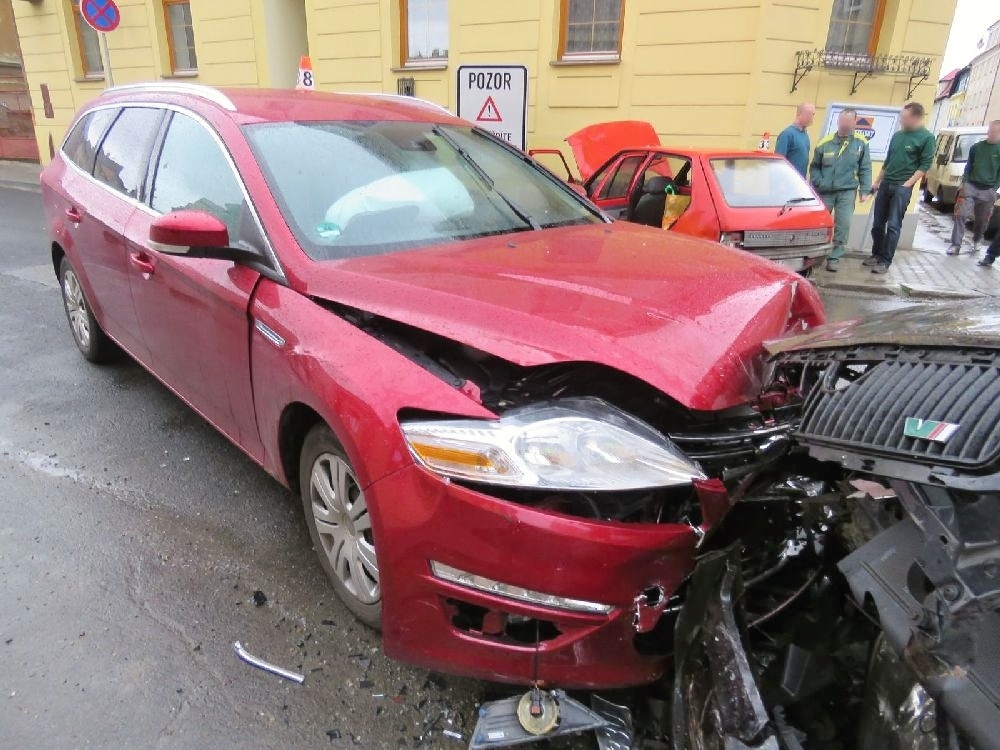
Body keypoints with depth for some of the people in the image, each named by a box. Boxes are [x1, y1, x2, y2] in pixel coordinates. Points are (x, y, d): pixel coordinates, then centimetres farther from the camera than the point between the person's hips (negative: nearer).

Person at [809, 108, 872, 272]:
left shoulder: (861, 143, -1)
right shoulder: (825, 143, -2)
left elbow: (865, 169, 3)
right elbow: (814, 166, 7)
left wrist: (865, 190, -3)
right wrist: (817, 184, -6)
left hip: (847, 192, 0)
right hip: (825, 191, 0)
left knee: (843, 225, -4)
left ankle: (834, 258, 5)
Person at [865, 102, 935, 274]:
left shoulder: (926, 137, -5)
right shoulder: (897, 135, 12)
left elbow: (925, 165, -7)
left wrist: (907, 184, -15)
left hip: (902, 187, -6)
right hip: (885, 184, 6)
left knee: (893, 225, -6)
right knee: (877, 223, 7)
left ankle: (886, 261, -2)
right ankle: (876, 255, 20)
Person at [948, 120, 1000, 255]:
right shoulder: (976, 147, 6)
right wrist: (964, 183, 0)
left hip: (988, 191, -1)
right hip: (971, 186, 1)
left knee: (982, 220, 7)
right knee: (960, 215, -11)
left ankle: (976, 242, 29)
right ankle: (956, 244, -8)